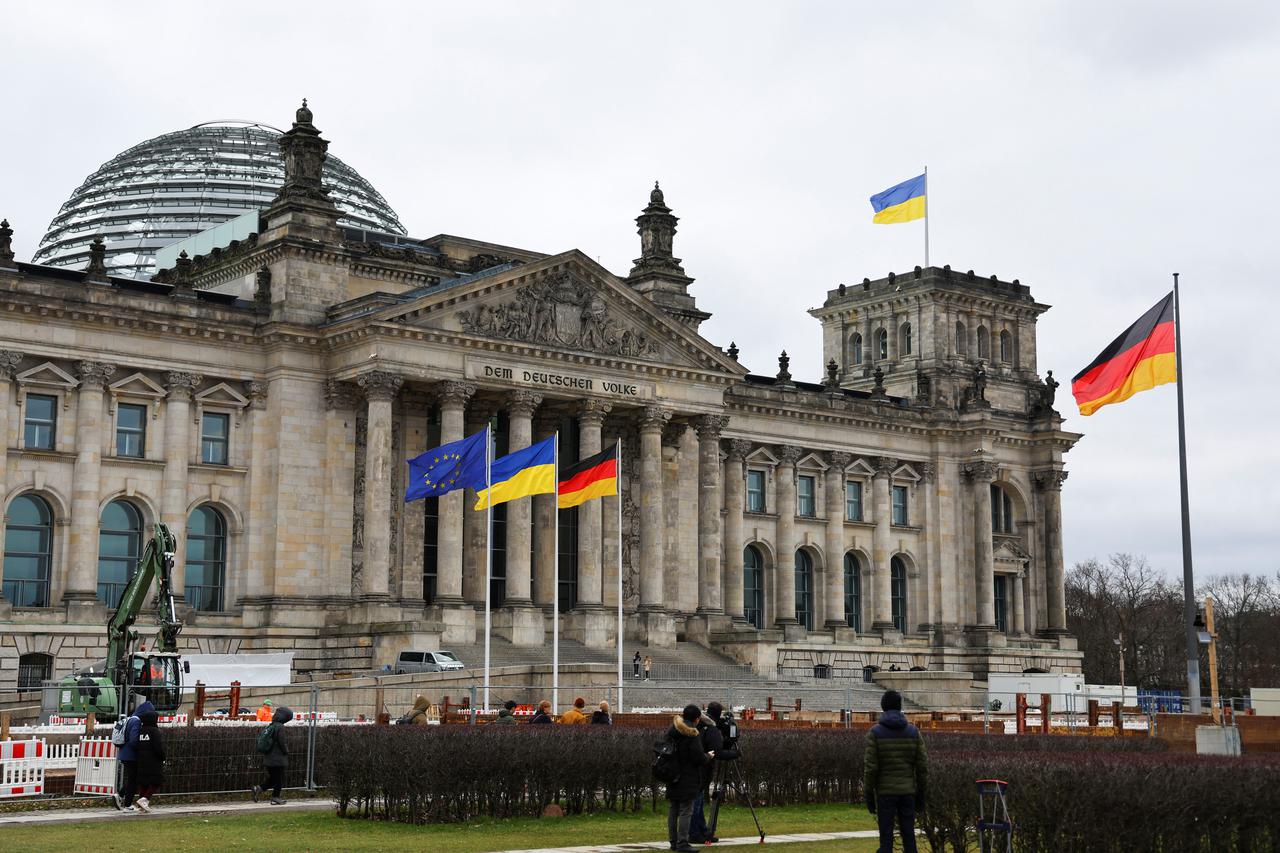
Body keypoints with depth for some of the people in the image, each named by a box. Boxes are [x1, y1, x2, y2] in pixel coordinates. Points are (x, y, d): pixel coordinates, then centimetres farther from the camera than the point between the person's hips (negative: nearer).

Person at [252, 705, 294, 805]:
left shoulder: (270, 726, 10)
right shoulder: (279, 727, -16)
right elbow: (282, 742, -19)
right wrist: (286, 752, 0)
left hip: (268, 758, 8)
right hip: (278, 759, -8)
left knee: (272, 778, 19)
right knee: (279, 779, 5)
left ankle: (259, 788, 4)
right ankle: (275, 798, 9)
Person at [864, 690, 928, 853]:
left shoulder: (875, 732, -7)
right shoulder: (913, 731, 2)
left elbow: (870, 767, -10)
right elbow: (922, 765, 1)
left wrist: (869, 795, -2)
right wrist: (921, 794, 10)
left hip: (885, 792, -2)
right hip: (907, 791, 3)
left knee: (886, 838, 1)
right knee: (909, 836, 8)